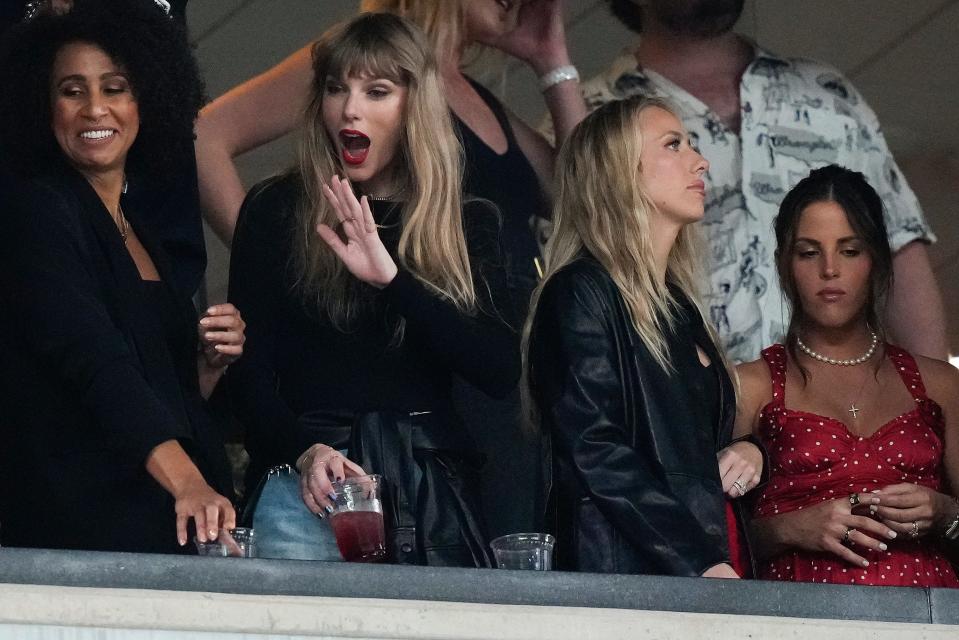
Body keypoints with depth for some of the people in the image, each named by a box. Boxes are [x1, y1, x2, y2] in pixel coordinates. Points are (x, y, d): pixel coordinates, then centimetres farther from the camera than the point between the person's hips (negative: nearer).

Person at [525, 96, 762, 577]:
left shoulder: (676, 305, 21)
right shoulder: (583, 293, -4)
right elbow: (595, 455, -14)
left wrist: (746, 452, 8)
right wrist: (702, 565, -19)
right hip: (629, 574, -7)